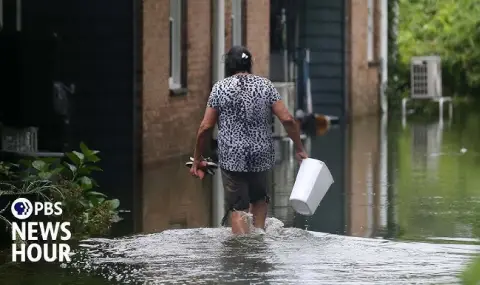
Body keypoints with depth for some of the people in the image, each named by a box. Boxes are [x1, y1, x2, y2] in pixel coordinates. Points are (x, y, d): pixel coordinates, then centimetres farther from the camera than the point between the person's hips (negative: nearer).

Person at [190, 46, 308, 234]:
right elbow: (287, 119, -4)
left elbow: (206, 127, -3)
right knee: (259, 198, 26)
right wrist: (299, 149, 6)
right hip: (262, 155, 2)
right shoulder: (265, 85, 2)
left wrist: (197, 158, 6)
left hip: (232, 157, -2)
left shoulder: (220, 88, -2)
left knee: (238, 209, 0)